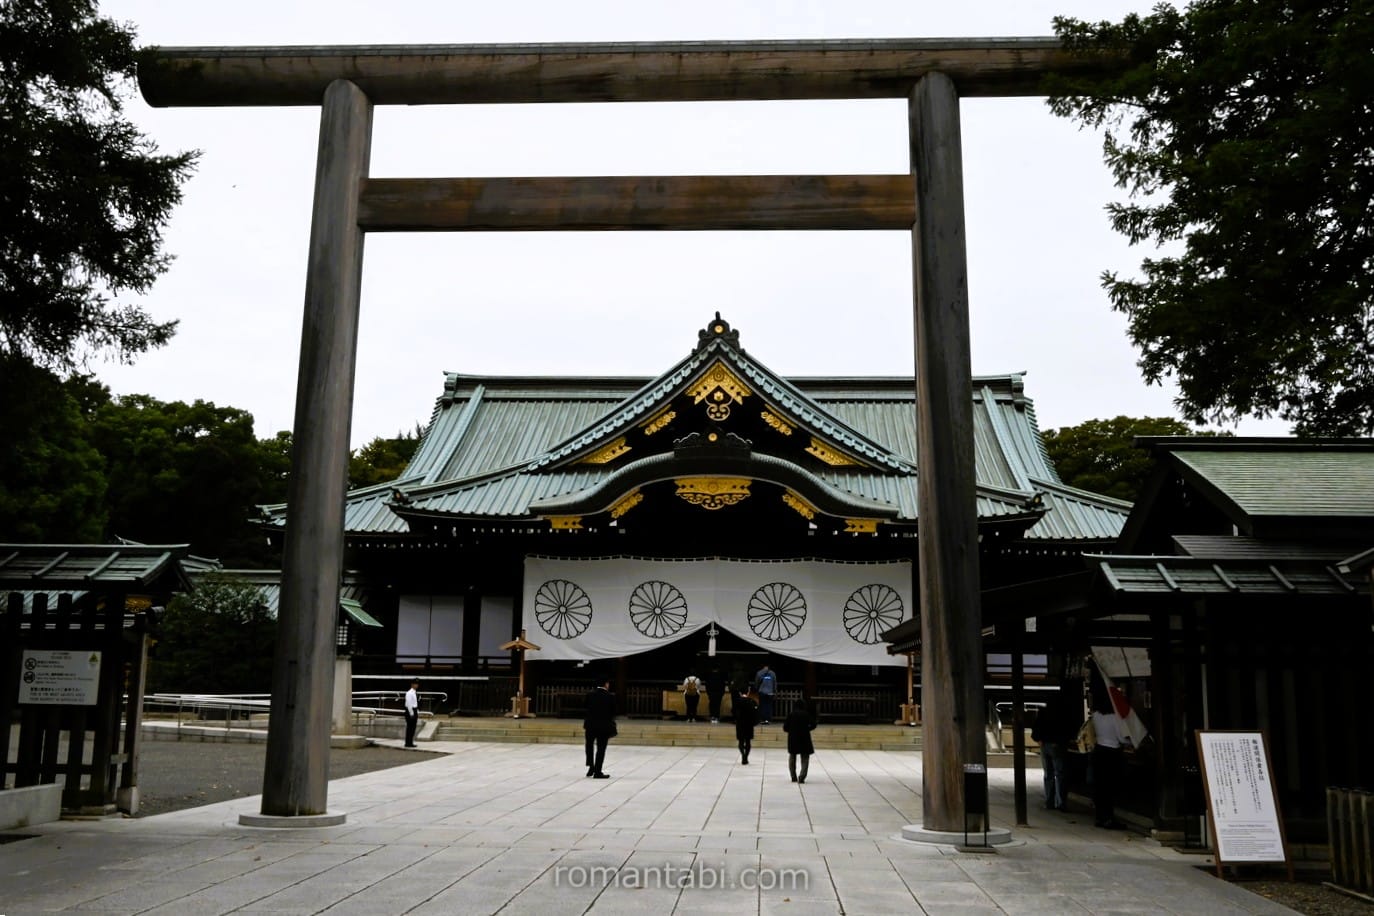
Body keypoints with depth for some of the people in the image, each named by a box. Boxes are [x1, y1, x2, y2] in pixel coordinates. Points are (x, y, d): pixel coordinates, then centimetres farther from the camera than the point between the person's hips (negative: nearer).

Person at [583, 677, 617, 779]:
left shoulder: (590, 694, -4)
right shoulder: (610, 696, -11)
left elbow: (585, 709, 3)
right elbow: (612, 713, -5)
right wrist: (611, 729, 6)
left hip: (590, 725, 3)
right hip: (604, 726, -3)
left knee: (590, 745, 23)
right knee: (601, 748, 4)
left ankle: (591, 767, 21)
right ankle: (598, 772, 5)